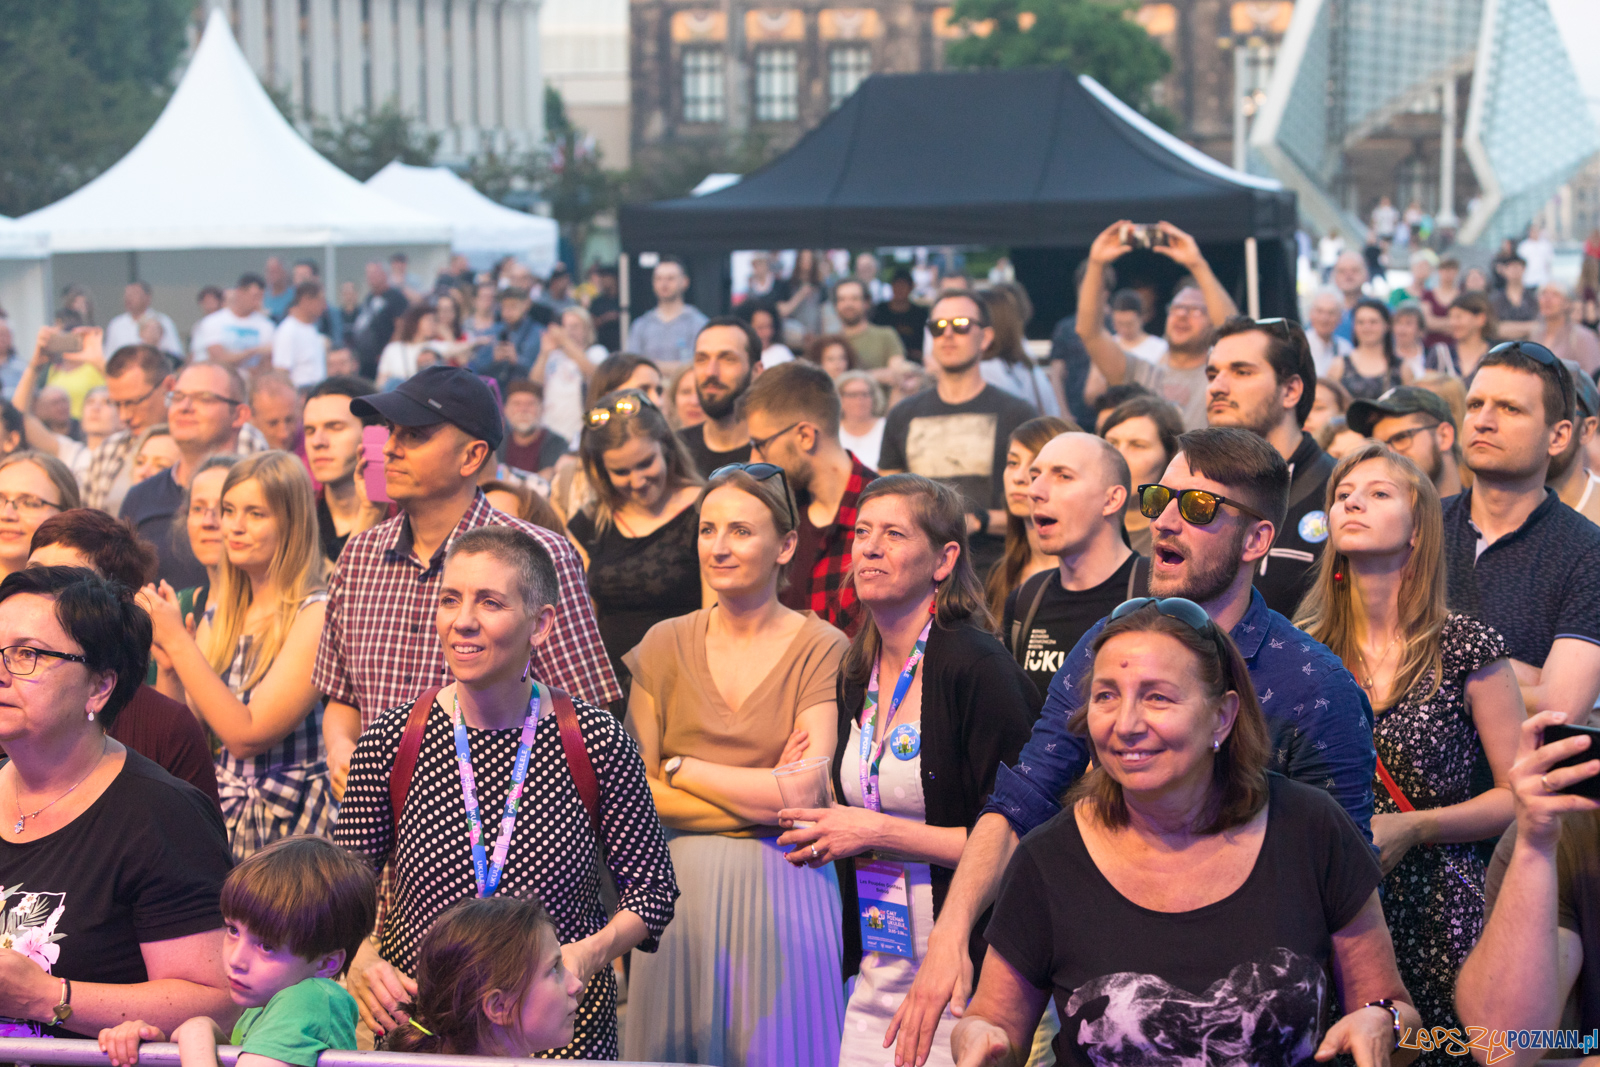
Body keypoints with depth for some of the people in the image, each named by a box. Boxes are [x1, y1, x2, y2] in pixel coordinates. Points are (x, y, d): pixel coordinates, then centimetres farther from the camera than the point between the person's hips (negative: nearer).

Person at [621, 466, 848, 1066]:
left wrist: (680, 769, -6)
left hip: (781, 898, -2)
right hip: (680, 893, 3)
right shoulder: (665, 645, 5)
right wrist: (762, 799, -11)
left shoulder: (822, 650, -4)